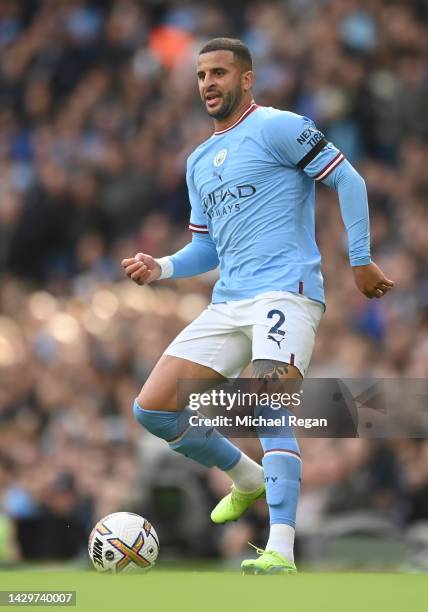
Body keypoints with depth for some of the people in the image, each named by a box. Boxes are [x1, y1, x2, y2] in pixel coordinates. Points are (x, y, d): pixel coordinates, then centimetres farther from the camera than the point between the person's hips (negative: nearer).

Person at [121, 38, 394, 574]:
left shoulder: (276, 128, -3)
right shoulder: (199, 162, 21)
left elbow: (348, 180, -7)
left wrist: (361, 262, -10)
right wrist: (161, 268, 7)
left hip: (286, 291, -8)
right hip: (228, 304, 8)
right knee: (153, 409, 1)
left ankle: (281, 551, -31)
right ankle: (249, 479, 23)